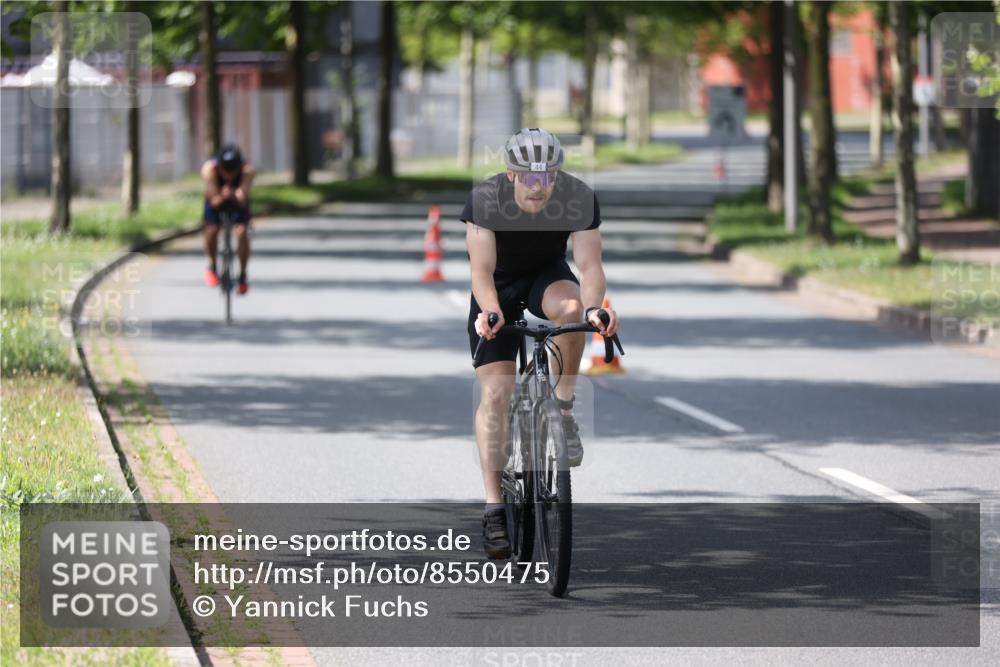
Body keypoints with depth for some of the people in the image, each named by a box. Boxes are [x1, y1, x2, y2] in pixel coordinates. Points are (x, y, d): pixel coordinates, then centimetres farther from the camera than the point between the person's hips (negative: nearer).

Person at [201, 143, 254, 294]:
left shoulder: (247, 170, -35)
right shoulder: (209, 169, -36)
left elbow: (242, 201, -41)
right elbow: (214, 201, -36)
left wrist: (234, 196, -62)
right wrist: (222, 197, -58)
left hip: (238, 202, 0)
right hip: (216, 199, 0)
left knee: (241, 232, -20)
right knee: (211, 230, -21)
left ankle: (243, 275, -2)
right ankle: (212, 266, 7)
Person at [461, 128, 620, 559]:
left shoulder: (579, 199, -25)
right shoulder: (485, 199, -28)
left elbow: (589, 265, -28)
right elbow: (482, 272, -31)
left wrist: (594, 307, -47)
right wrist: (491, 312, -51)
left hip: (547, 276, 1)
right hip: (498, 285, -1)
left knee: (570, 306, -36)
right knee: (496, 393, -13)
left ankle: (562, 410, -15)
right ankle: (494, 508, -11)